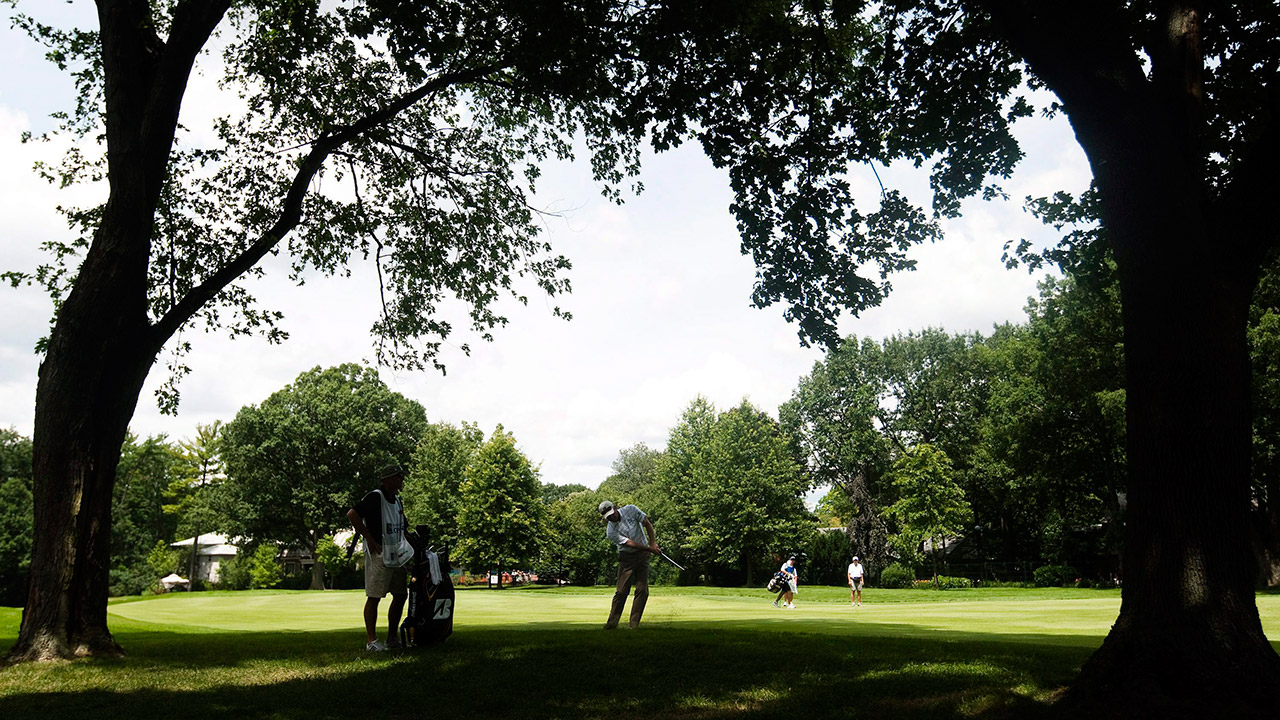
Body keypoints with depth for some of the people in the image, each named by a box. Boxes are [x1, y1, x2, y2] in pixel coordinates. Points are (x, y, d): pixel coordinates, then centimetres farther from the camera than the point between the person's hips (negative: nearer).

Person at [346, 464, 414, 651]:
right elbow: (352, 514, -19)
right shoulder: (375, 497, -10)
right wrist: (369, 539, -16)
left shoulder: (398, 501, 17)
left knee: (401, 595, 9)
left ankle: (392, 638, 19)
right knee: (374, 597, -5)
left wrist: (405, 546, 14)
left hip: (397, 555, 9)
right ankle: (371, 640, 0)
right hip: (378, 555, -9)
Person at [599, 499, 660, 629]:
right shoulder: (611, 532, -16)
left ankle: (634, 623, -2)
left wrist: (653, 543, -7)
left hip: (643, 555, 2)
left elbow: (648, 524, -2)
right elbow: (630, 543, -18)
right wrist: (650, 549, -19)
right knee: (622, 591, -9)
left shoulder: (631, 510, -9)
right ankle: (612, 622, 0)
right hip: (627, 557, -2)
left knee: (642, 590, -5)